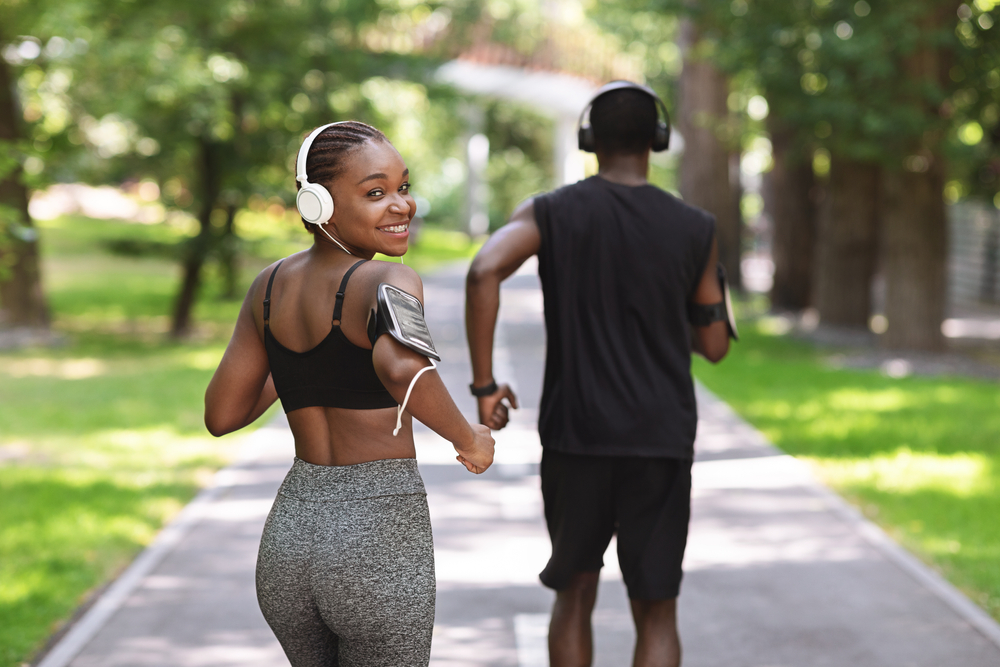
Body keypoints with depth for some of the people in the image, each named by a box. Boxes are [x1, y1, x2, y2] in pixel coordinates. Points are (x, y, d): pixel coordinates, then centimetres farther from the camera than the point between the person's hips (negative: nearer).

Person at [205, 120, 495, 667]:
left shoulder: (271, 286, 6)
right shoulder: (387, 285, -14)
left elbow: (221, 415, 11)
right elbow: (402, 369, -36)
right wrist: (468, 438, -18)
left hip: (287, 537, 7)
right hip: (381, 542, -7)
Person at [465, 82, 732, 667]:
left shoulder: (551, 213, 0)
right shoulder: (695, 230, 2)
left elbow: (485, 272, -19)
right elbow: (715, 345, 7)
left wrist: (485, 383, -13)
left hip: (574, 434, 1)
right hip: (662, 442, 0)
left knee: (575, 596, 19)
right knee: (656, 613, 5)